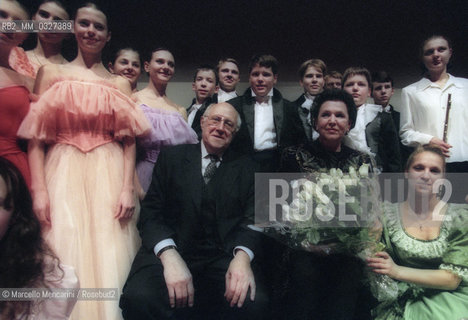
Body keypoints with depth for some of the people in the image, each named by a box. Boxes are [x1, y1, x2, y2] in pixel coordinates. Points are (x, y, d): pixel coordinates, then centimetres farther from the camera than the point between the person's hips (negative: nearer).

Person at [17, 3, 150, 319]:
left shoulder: (120, 83, 11)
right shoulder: (51, 73, 9)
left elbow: (129, 141, 5)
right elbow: (36, 137, 2)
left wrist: (128, 188, -7)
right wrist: (39, 190, -7)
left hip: (109, 175, 1)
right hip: (63, 174, 0)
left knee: (109, 256, 0)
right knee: (64, 251, -1)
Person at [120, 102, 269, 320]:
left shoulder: (245, 168, 13)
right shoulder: (171, 157, 9)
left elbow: (252, 219, 4)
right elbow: (151, 212, 0)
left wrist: (243, 256, -18)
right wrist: (169, 255, -19)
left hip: (224, 255, 2)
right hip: (172, 250, -1)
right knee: (139, 299, -31)